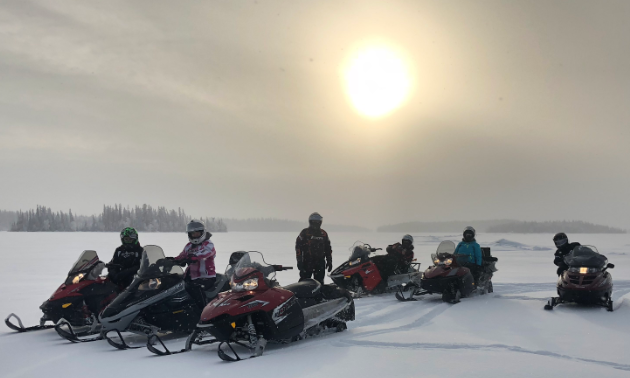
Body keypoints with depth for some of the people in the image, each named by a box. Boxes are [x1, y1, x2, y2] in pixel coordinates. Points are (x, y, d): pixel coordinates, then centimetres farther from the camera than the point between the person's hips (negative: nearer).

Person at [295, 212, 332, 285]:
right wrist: (299, 261, -10)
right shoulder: (305, 232, 0)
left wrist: (329, 261, 12)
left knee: (319, 283, 6)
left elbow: (328, 248, 17)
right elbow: (298, 246, -3)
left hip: (320, 263, 4)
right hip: (307, 262, -4)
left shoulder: (323, 234, 13)